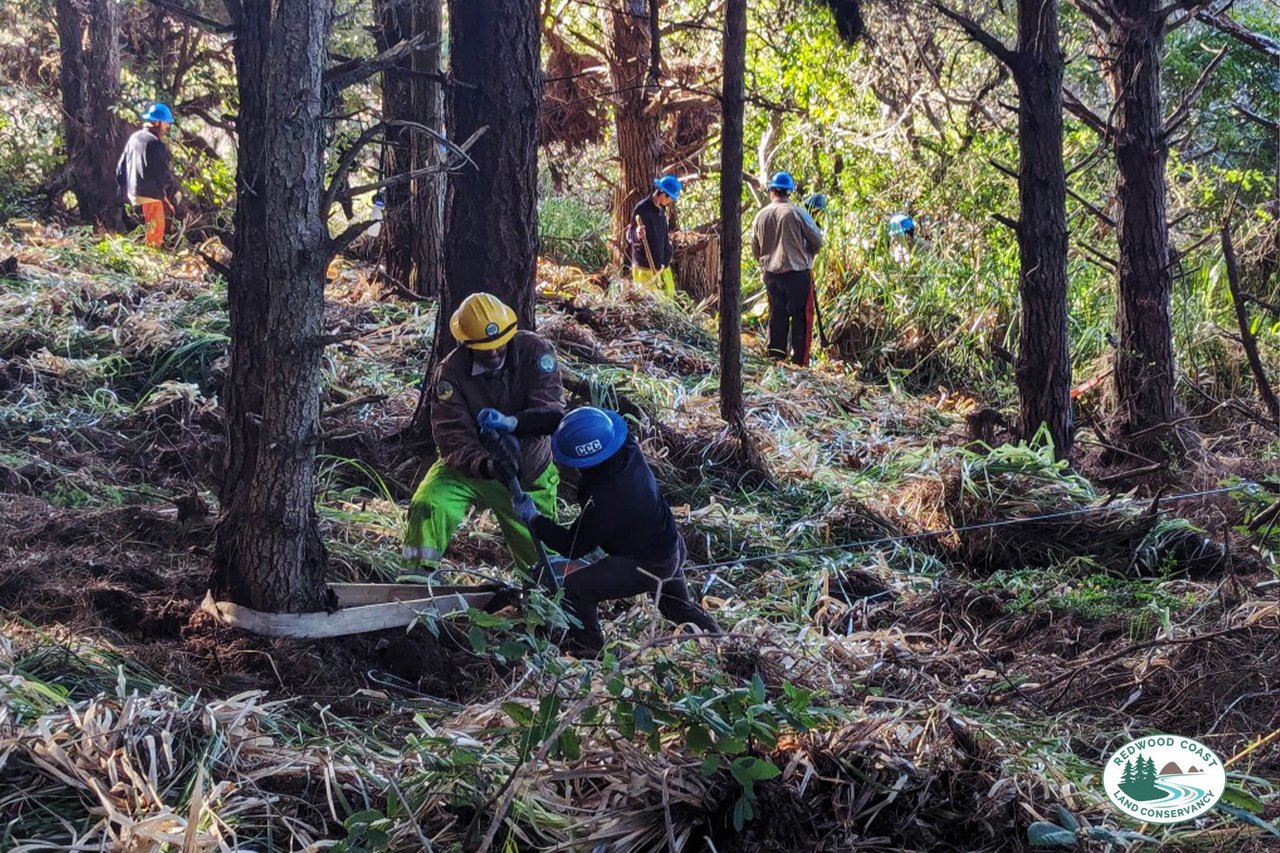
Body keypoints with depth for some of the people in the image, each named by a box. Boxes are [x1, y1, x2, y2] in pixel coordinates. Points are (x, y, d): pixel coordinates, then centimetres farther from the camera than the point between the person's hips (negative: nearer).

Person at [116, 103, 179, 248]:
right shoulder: (154, 143, -18)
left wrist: (124, 189, 25)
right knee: (155, 235, -3)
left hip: (133, 193, 9)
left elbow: (120, 168, 17)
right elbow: (163, 172, -16)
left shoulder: (134, 138, 11)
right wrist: (173, 185, 3)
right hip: (150, 195, -9)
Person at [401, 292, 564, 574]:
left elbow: (550, 411, -28)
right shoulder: (449, 374, -19)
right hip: (469, 467, -1)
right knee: (428, 506, -29)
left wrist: (512, 424, -48)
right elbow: (452, 437, -25)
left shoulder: (534, 351, -19)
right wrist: (484, 465, -46)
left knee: (544, 557, 7)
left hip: (529, 473, 1)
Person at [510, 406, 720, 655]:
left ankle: (586, 649, 14)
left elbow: (572, 547, -22)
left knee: (576, 586, -2)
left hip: (647, 566, -8)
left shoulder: (603, 500, -38)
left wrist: (533, 518, -13)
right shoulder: (628, 451, -17)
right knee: (681, 608, 32)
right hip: (672, 548, 8)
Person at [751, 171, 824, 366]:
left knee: (777, 317, 12)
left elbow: (755, 250, 11)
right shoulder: (797, 212, -11)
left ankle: (775, 359, 14)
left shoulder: (760, 216, 3)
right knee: (801, 319, 1)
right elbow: (817, 240, -5)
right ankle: (799, 362, -2)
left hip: (771, 274, 5)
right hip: (797, 272, -5)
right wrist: (808, 254, 15)